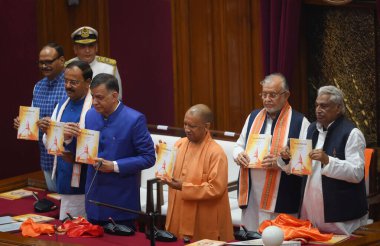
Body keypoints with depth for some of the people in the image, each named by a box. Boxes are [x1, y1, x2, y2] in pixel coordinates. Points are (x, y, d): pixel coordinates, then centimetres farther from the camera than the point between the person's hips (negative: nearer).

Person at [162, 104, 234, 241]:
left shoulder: (216, 153, -15)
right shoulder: (180, 145, 5)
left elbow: (216, 189, -17)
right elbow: (171, 172, 14)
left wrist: (184, 188, -21)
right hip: (179, 214, 6)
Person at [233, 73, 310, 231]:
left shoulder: (299, 122, -5)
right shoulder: (253, 117, 12)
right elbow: (239, 145, 20)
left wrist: (281, 162, -24)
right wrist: (239, 155, -3)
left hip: (281, 199, -5)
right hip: (251, 195, 5)